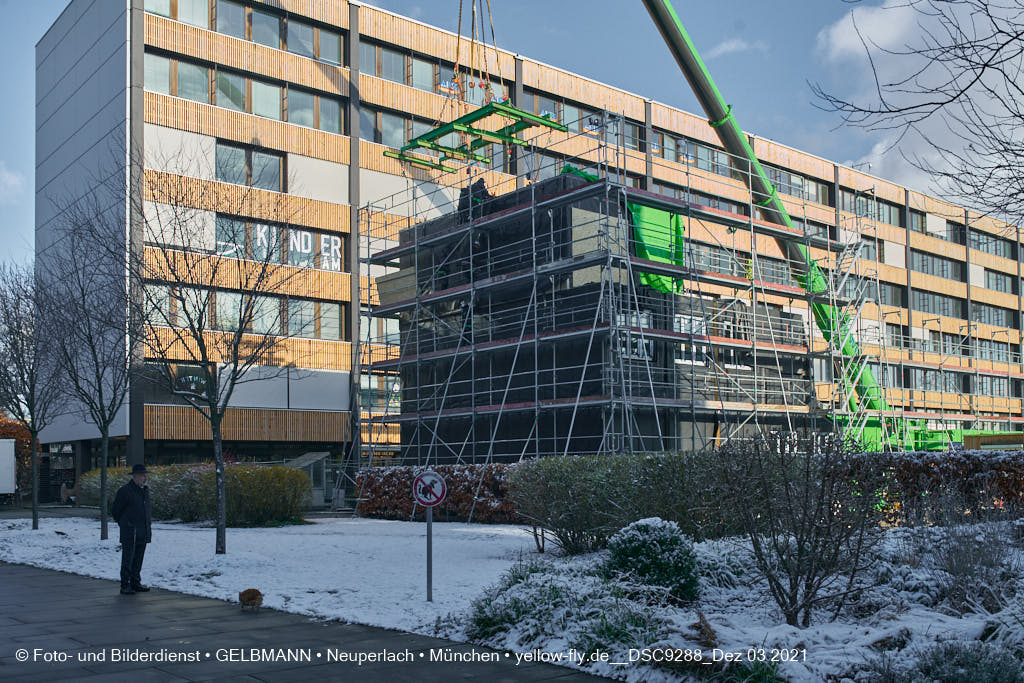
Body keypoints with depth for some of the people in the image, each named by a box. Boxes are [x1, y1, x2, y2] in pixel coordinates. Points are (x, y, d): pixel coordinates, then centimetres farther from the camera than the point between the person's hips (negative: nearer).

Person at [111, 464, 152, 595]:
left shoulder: (145, 490, 12)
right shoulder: (125, 491, -10)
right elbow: (115, 511, -2)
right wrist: (124, 525, 6)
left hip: (143, 533, 7)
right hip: (130, 532, -7)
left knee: (138, 559, 12)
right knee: (128, 560, -4)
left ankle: (136, 583, 19)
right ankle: (125, 586, 0)